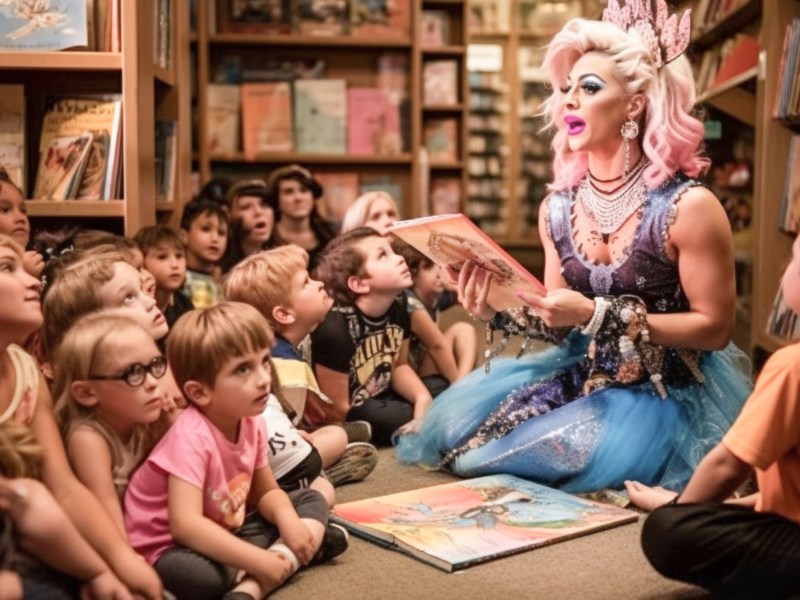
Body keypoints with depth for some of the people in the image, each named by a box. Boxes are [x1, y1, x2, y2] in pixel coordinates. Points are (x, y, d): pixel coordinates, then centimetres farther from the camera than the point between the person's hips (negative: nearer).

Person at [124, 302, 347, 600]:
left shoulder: (252, 422, -5)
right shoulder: (191, 436, -29)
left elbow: (266, 492, 8)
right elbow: (186, 525, -37)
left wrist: (286, 519, -16)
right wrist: (259, 560, -35)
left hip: (225, 532, 9)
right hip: (171, 547, -9)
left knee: (312, 501, 3)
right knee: (197, 573, -42)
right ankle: (291, 554, -17)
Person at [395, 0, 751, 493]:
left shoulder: (687, 206, -18)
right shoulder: (557, 208, 0)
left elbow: (715, 328, -15)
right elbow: (563, 324, 8)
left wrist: (597, 314, -23)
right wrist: (499, 310, -13)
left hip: (667, 396, -6)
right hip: (581, 377, 6)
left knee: (496, 453, -21)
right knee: (460, 425, -10)